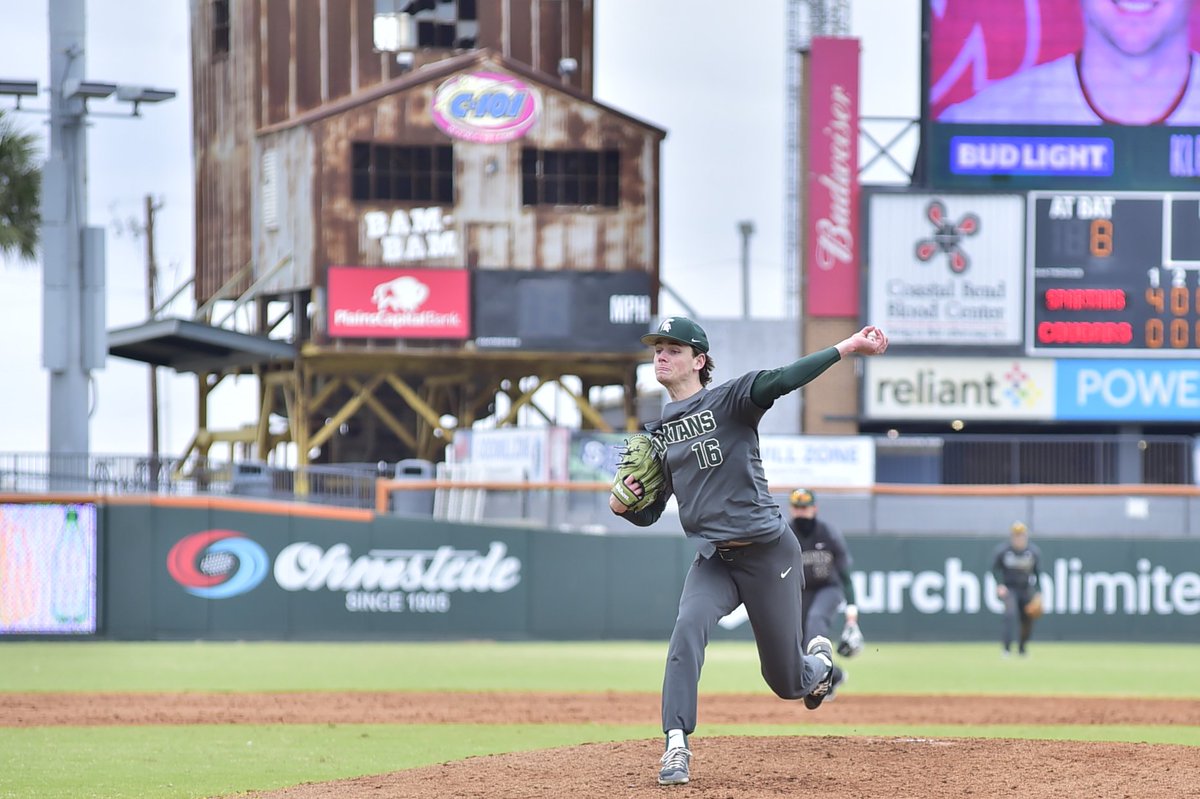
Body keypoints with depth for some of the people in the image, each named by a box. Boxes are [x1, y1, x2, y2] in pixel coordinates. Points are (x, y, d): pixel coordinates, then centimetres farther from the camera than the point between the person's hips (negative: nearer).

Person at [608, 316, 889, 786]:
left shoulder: (729, 401, -8)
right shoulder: (657, 434, 10)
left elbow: (781, 380, -24)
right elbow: (649, 513, 15)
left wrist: (848, 347, -39)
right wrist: (621, 505, -8)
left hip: (768, 553, -4)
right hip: (713, 558, 4)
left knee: (787, 681, 4)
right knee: (687, 629, -26)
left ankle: (818, 661, 42)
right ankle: (676, 747, -27)